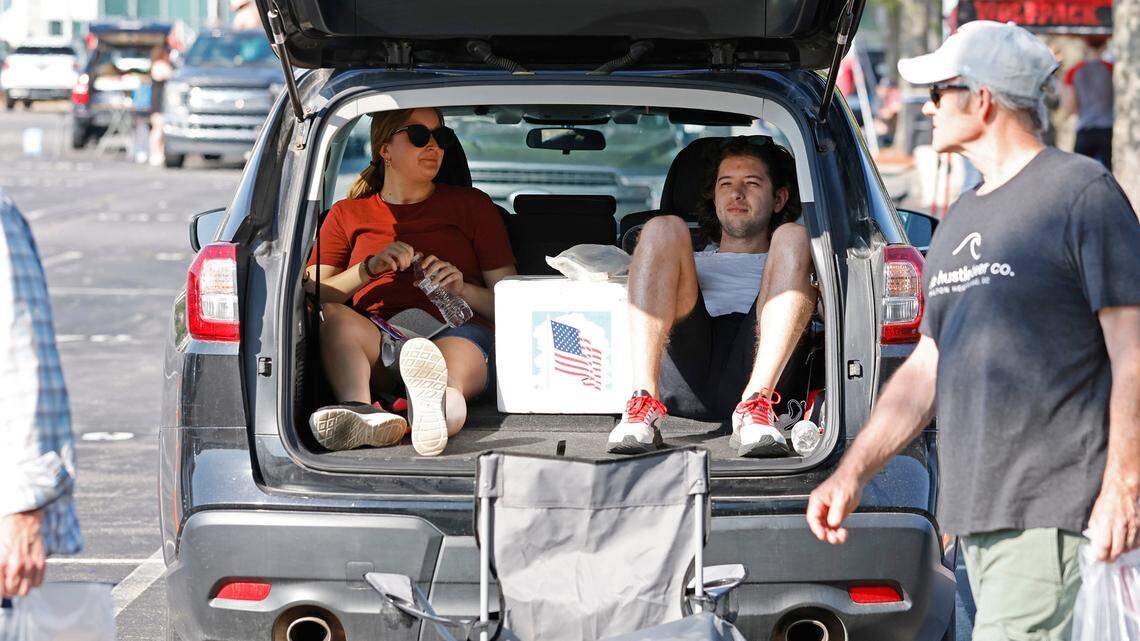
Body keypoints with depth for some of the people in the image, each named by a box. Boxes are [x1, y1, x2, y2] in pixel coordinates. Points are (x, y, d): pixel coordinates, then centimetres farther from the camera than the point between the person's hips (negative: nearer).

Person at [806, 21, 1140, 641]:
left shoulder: (1081, 192, -5)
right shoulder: (959, 221, 20)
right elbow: (926, 368, 24)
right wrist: (851, 474, 17)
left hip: (1051, 507, -8)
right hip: (976, 508, 8)